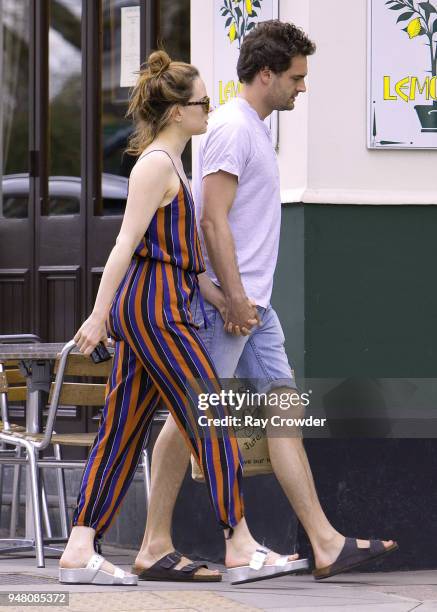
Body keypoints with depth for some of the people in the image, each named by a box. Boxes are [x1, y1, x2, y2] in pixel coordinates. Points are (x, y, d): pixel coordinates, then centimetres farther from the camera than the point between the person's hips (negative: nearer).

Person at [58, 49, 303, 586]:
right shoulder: (157, 163, -11)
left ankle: (78, 552, 4)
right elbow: (125, 243, -18)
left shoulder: (166, 163, 20)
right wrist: (100, 315, -21)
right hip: (156, 306, -10)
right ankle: (240, 550, -3)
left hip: (149, 308, 10)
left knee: (122, 432, 6)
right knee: (211, 424, -6)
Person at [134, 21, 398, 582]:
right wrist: (234, 298, -20)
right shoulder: (232, 127, -13)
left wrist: (247, 300, 19)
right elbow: (213, 221, -19)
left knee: (285, 409, 5)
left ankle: (326, 544, 4)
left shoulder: (254, 129, 18)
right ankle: (155, 545, 2)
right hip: (225, 302, -10)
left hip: (252, 303, 10)